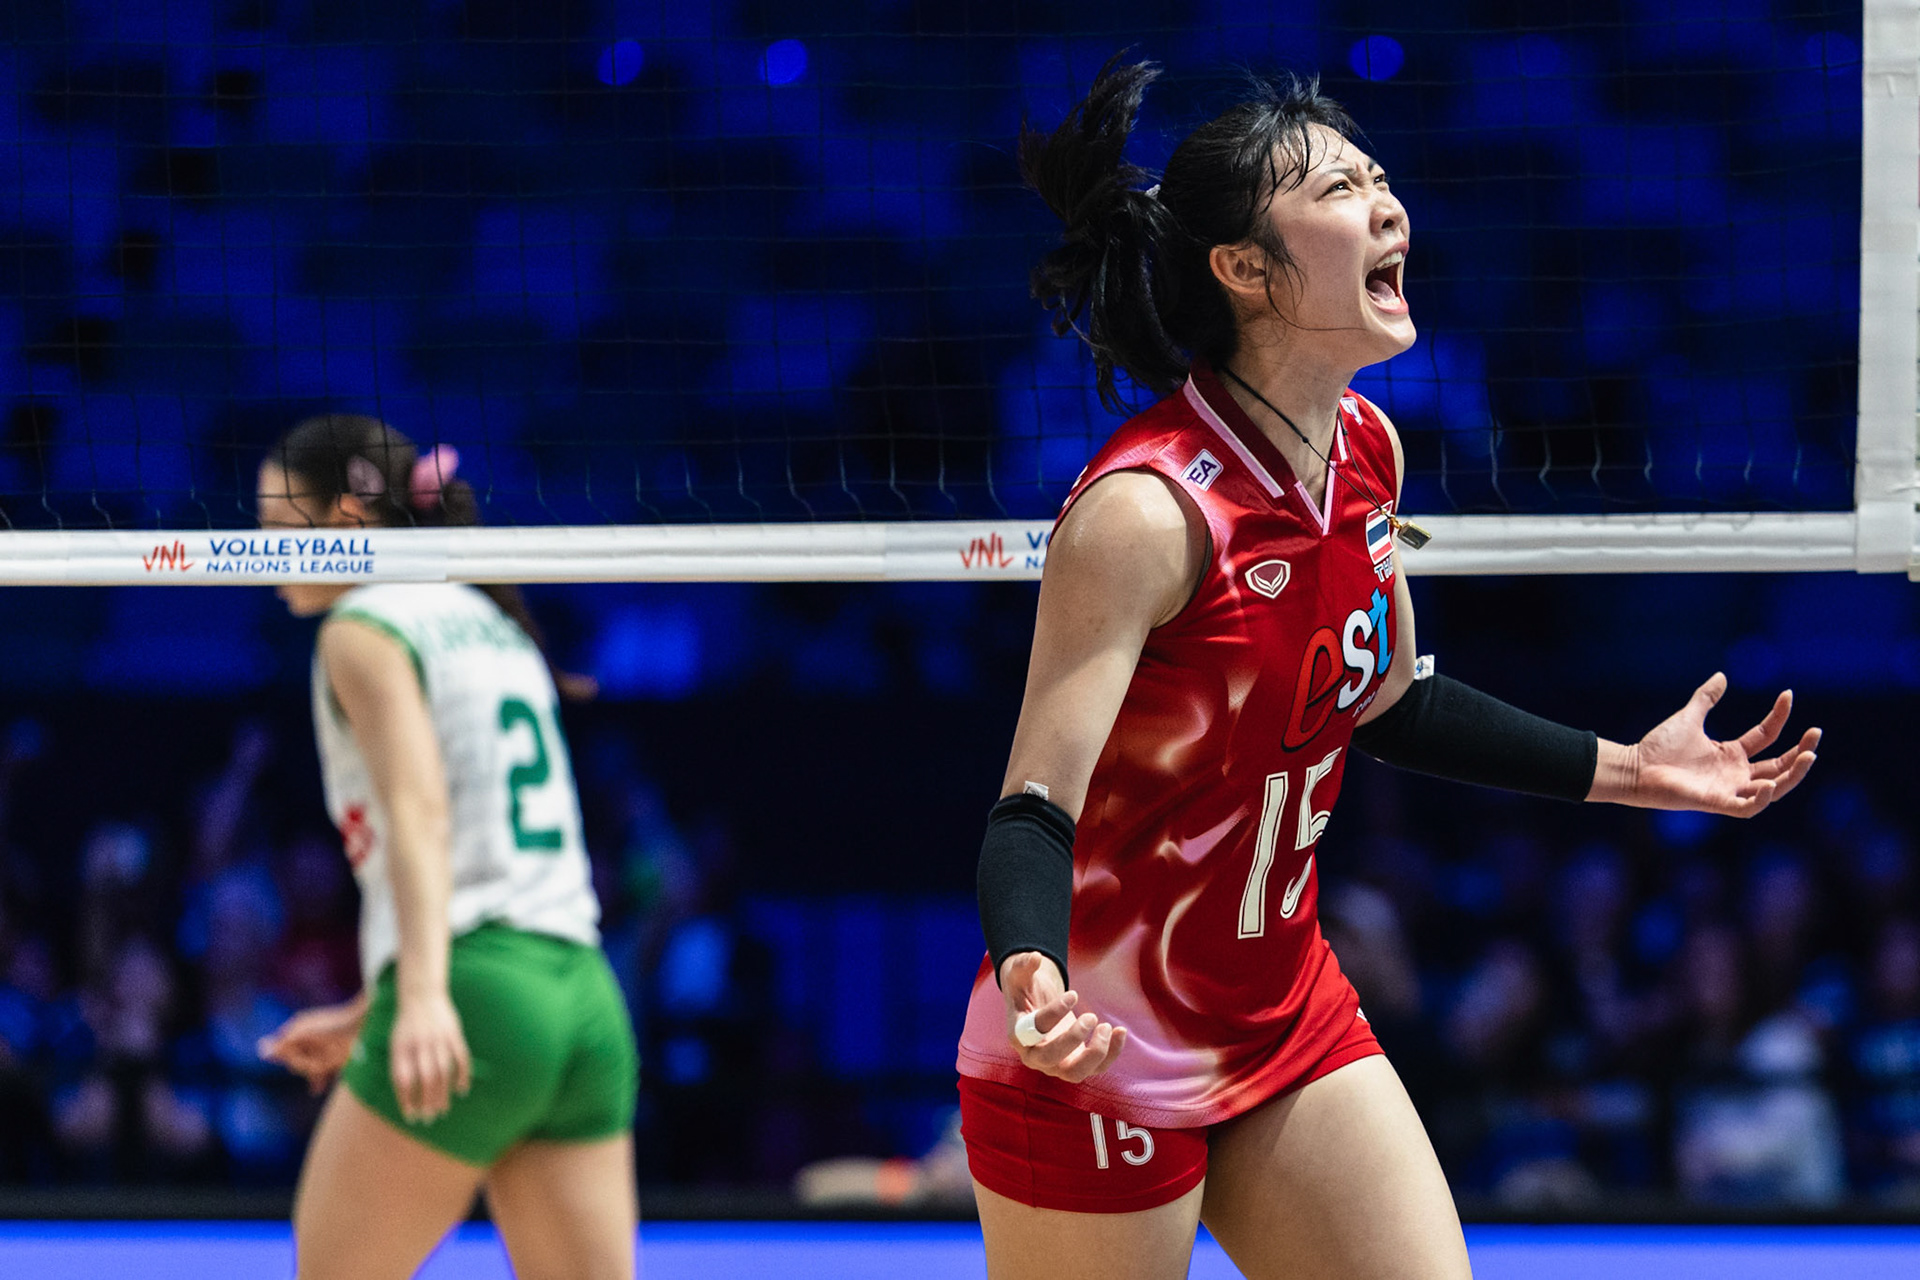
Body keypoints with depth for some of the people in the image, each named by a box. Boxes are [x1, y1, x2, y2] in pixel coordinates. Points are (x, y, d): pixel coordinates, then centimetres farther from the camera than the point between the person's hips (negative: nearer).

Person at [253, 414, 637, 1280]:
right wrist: (367, 1013, 34)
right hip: (583, 1002, 8)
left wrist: (424, 997, -30)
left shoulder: (366, 626, -1)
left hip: (469, 1005, -8)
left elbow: (420, 810, -17)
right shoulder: (491, 624, 24)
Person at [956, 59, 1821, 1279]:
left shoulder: (1367, 450, 0)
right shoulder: (1145, 512, -25)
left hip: (1291, 1022, 7)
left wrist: (1626, 771, 16)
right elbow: (1034, 811, -27)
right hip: (1098, 1058, -7)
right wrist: (1033, 982, -47)